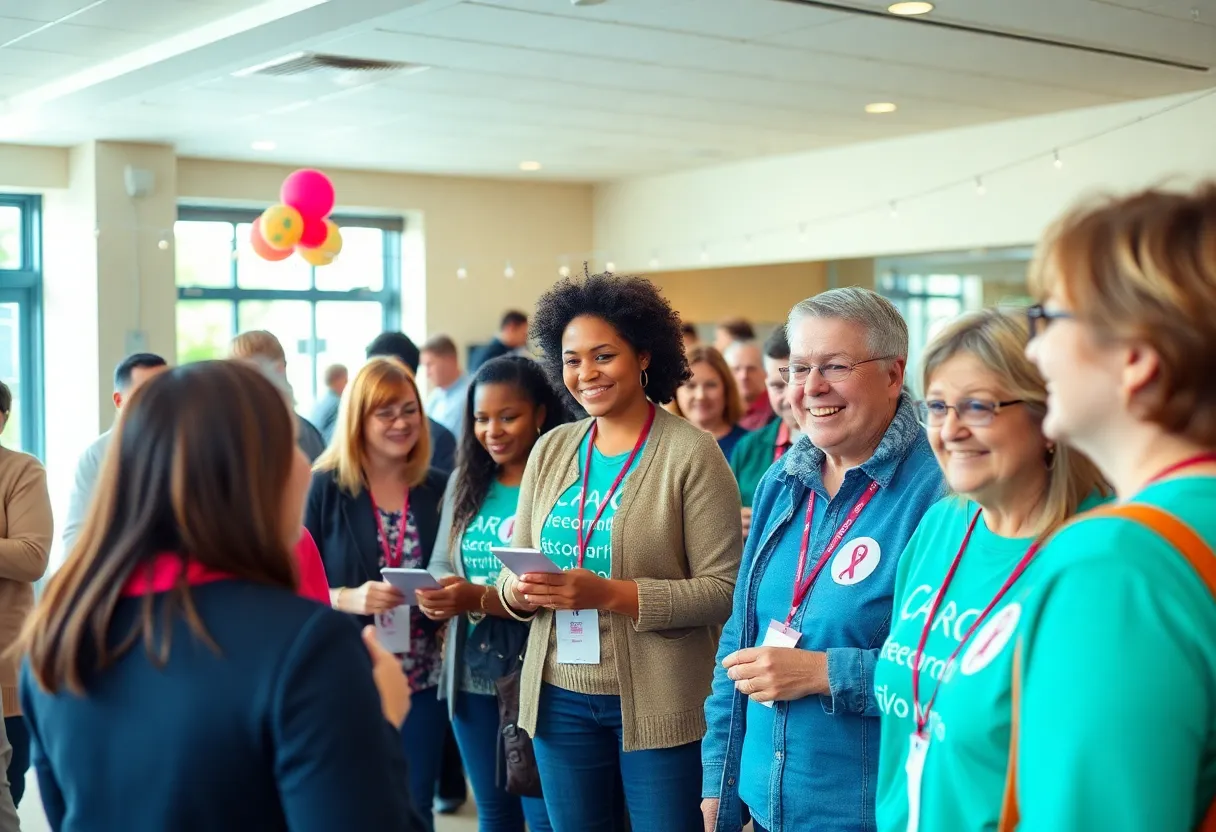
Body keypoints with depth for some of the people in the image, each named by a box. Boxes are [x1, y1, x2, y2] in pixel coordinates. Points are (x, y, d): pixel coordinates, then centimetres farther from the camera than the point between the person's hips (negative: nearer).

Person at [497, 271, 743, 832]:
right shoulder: (550, 451, 5)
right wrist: (520, 592, -13)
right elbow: (514, 572, 10)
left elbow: (723, 590, -15)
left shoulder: (691, 452, -10)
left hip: (658, 701, -4)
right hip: (559, 696, 5)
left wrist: (609, 594, -23)